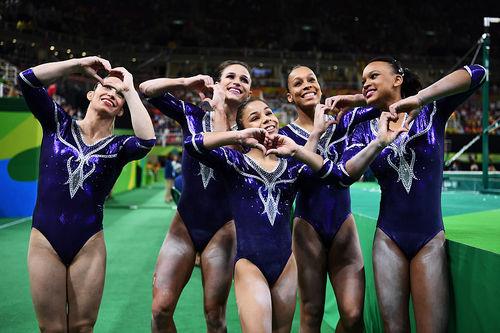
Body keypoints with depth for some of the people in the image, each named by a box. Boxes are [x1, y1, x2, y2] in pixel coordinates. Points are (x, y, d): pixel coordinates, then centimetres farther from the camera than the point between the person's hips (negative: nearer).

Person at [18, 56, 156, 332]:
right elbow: (27, 79, -8)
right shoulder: (57, 124, 5)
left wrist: (130, 89, -11)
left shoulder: (118, 146, 3)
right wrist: (80, 64, -8)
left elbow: (147, 140, -21)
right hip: (45, 242, 0)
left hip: (89, 245, 1)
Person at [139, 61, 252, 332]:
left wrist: (219, 113, -15)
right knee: (161, 308, -5)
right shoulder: (193, 115, 4)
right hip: (185, 223, 1)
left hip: (222, 228, -1)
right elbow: (147, 89, -2)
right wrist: (186, 83, -11)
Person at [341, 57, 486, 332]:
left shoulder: (431, 111, -1)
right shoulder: (365, 129, 4)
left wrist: (419, 98, -28)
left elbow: (476, 74, -16)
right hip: (388, 240, 2)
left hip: (431, 240, -1)